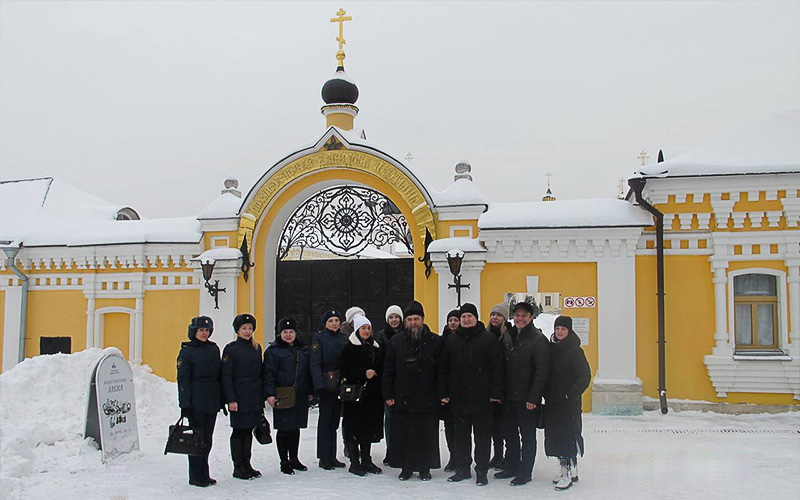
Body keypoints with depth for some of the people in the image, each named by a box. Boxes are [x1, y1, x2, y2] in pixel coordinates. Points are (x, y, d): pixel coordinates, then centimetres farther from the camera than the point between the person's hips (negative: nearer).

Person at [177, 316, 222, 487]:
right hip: (196, 401, -5)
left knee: (207, 439, 11)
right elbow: (183, 379, -9)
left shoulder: (214, 349, 12)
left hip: (212, 401, 5)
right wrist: (185, 405, -14)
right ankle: (196, 476, 9)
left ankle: (204, 474, 20)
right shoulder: (187, 351, -5)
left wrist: (222, 400, 12)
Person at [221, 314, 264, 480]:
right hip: (239, 398, -5)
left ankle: (246, 464, 21)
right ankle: (238, 467, 11)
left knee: (248, 430, 12)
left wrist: (262, 396, 11)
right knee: (239, 431, 1)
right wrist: (231, 399, -15)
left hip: (255, 398, 6)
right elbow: (226, 377, -9)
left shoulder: (257, 348, 11)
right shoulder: (231, 349, -7)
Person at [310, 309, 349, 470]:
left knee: (335, 420, 11)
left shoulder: (344, 338, 12)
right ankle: (324, 458, 7)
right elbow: (315, 364, -11)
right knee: (325, 420, -1)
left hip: (341, 385, 6)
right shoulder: (319, 338, -4)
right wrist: (320, 385, -20)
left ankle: (332, 457, 19)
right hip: (326, 386, -5)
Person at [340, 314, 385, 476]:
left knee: (369, 428, 11)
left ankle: (366, 461, 21)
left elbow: (381, 368, 20)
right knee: (354, 428, -2)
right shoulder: (349, 348, -4)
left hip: (372, 394, 6)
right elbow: (345, 370, -11)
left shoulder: (376, 347, 14)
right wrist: (364, 373, -21)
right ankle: (354, 463, 7)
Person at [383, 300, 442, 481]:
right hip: (402, 399, 1)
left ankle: (425, 467, 19)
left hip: (428, 400, -1)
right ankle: (406, 466, 19)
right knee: (402, 435, 6)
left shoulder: (436, 342, 1)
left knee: (427, 435, 5)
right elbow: (388, 371, 6)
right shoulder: (396, 342, 5)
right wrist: (388, 395, 0)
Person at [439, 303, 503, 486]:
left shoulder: (489, 339, -2)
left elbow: (497, 368, -5)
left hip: (482, 398, -3)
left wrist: (496, 393, -10)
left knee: (482, 436, 5)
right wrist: (444, 393, 5)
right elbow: (443, 368, 11)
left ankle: (481, 471, 15)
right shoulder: (451, 340, 9)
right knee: (461, 435, 12)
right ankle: (462, 469, 22)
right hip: (459, 398, 4)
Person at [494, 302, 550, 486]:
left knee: (528, 436, 5)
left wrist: (533, 398, -19)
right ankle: (512, 467, 30)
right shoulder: (509, 337, 10)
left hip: (527, 399, -7)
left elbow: (541, 372, -16)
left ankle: (525, 473, 15)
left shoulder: (538, 339, -11)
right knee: (509, 433, 15)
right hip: (509, 396, 7)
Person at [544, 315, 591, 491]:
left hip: (568, 403, -7)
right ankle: (569, 471, 19)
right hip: (552, 401, 7)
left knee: (567, 437, -7)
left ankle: (568, 472, -1)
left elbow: (585, 376, -12)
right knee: (555, 436, 9)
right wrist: (546, 393, 8)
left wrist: (571, 394, -14)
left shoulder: (575, 351, -9)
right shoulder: (551, 348, 9)